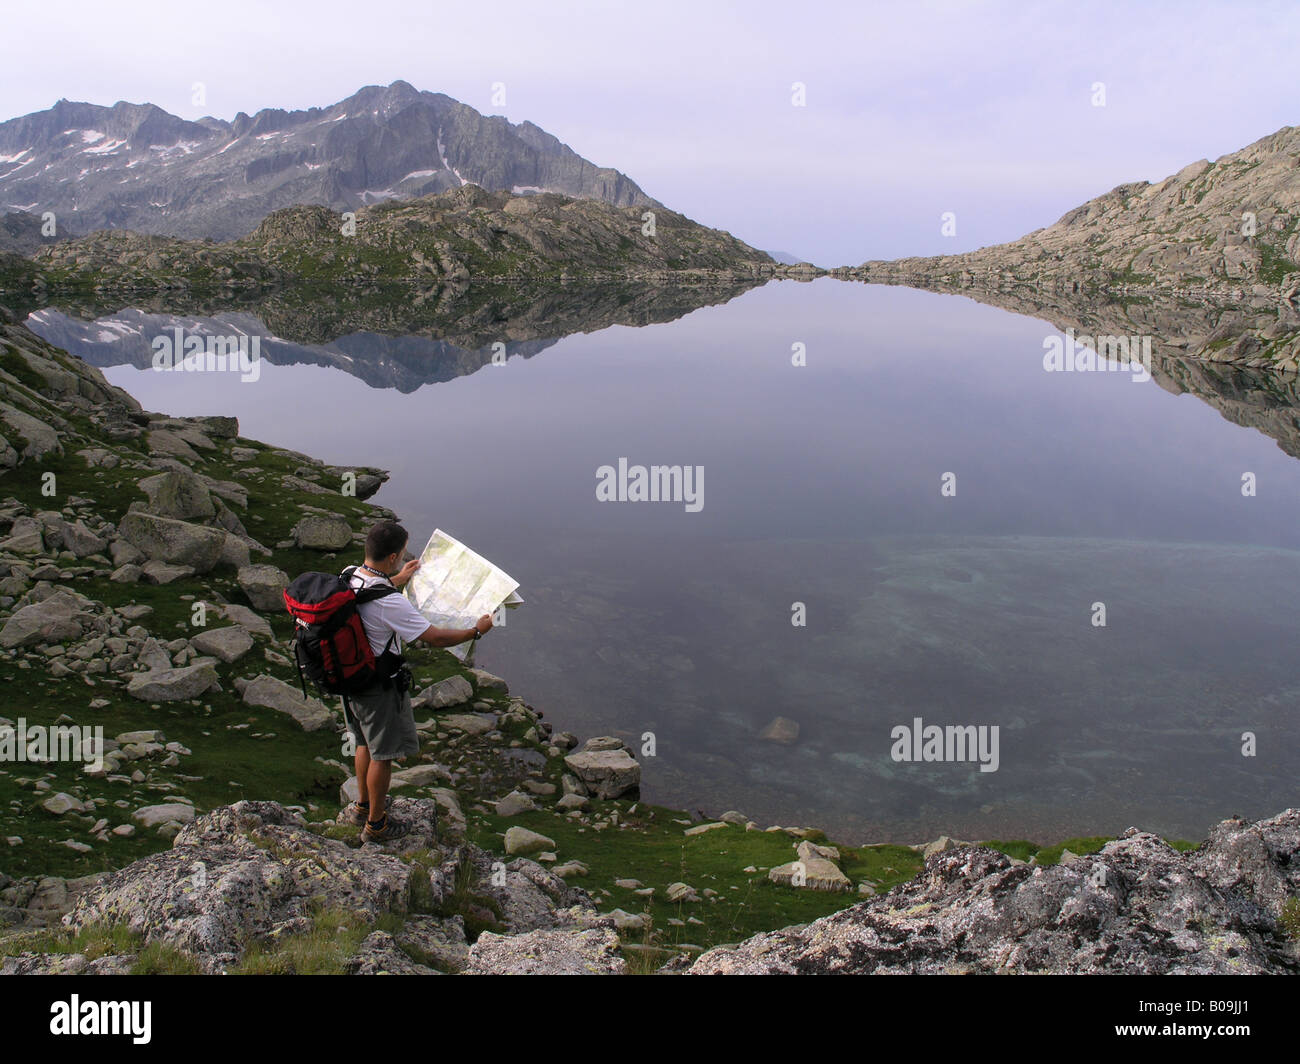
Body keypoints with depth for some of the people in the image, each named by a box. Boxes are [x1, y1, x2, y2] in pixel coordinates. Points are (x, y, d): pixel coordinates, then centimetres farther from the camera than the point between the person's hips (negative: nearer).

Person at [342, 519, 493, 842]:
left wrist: (397, 579, 34)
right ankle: (376, 824, 26)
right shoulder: (391, 603, -33)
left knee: (366, 743, 27)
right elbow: (437, 637, -26)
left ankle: (362, 805, 46)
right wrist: (477, 630, -10)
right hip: (380, 688, -9)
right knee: (383, 754, 10)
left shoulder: (348, 577, -7)